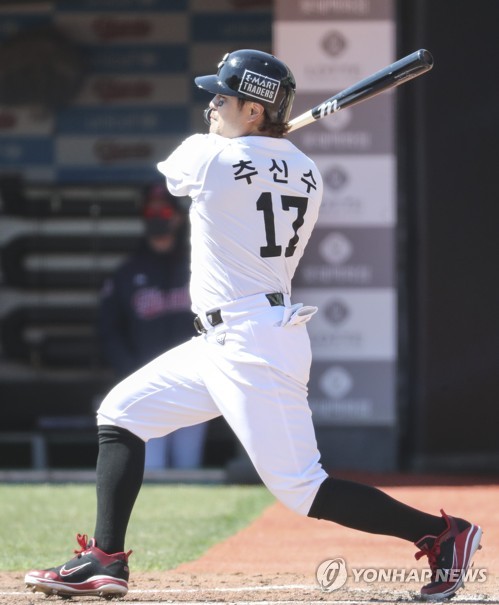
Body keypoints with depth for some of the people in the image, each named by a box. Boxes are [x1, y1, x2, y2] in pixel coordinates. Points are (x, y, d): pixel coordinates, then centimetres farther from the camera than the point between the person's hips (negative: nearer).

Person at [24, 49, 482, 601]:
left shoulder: (208, 157, -13)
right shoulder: (306, 175, 8)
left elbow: (171, 174, 12)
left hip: (255, 348, -10)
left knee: (301, 489, -10)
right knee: (121, 412, 13)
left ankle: (444, 534, -5)